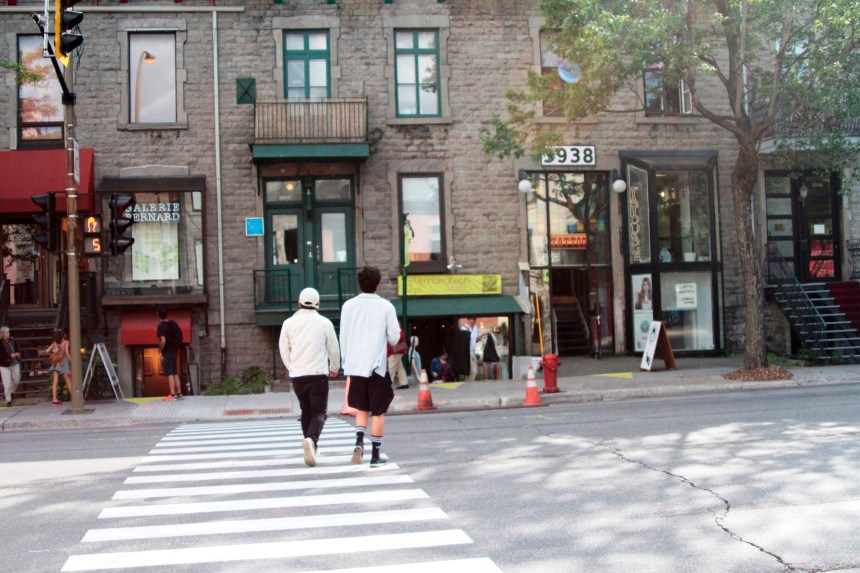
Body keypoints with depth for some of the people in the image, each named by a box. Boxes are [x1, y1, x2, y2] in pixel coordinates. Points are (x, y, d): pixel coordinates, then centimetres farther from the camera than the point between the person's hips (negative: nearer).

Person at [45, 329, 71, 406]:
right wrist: (71, 361, -8)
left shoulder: (54, 343, 7)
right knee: (68, 381, 4)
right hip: (63, 362, -3)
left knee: (55, 381, 0)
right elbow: (67, 353, -13)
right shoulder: (66, 342, -4)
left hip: (56, 363, 3)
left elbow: (47, 351, 1)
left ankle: (54, 399, -5)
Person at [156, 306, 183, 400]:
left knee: (169, 374, -5)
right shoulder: (173, 324, 9)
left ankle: (172, 395, -5)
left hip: (166, 352, -7)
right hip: (174, 351, 7)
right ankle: (179, 394, 14)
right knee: (175, 373, 13)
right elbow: (180, 337, 13)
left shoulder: (161, 326, -14)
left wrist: (160, 351, -12)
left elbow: (163, 341, -22)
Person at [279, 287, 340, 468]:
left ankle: (311, 446, 25)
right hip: (318, 374, -3)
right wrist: (334, 368, 25)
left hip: (297, 375, 3)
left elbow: (283, 349, 8)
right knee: (319, 412, -2)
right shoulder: (324, 323, -2)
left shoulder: (289, 323, 2)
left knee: (306, 410, 19)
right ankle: (311, 439, -28)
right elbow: (334, 349, 7)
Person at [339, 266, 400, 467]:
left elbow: (343, 338, 6)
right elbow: (394, 338, -3)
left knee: (361, 409, 16)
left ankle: (359, 442, -7)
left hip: (355, 366, 3)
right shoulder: (385, 306, -4)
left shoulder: (348, 306, 3)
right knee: (378, 412, 7)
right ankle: (375, 454, 9)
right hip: (377, 366, -3)